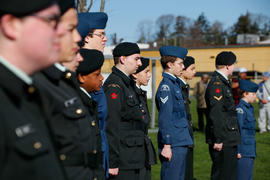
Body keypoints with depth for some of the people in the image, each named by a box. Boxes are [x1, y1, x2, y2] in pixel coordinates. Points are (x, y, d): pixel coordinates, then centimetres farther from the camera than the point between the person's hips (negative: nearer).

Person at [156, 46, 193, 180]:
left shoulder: (175, 83, 16)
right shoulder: (165, 86, -14)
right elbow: (164, 119, -18)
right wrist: (167, 145, -19)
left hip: (180, 143, 10)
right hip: (173, 144, -10)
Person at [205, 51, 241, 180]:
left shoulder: (223, 82, 16)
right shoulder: (216, 84, -16)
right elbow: (215, 115, -21)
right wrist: (218, 140, -22)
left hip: (229, 140, 10)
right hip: (223, 142, -10)